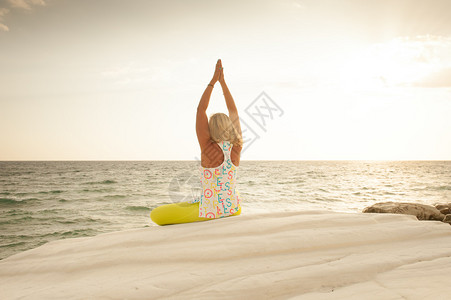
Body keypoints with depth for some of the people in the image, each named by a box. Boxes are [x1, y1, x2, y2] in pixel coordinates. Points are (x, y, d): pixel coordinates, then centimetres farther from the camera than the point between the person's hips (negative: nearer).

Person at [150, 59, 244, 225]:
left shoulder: (208, 148, -19)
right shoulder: (236, 148, -6)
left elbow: (200, 110, -13)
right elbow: (233, 111, 4)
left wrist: (213, 81, -7)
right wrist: (222, 82, 7)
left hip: (209, 211, -5)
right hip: (232, 209, 5)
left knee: (156, 214, 8)